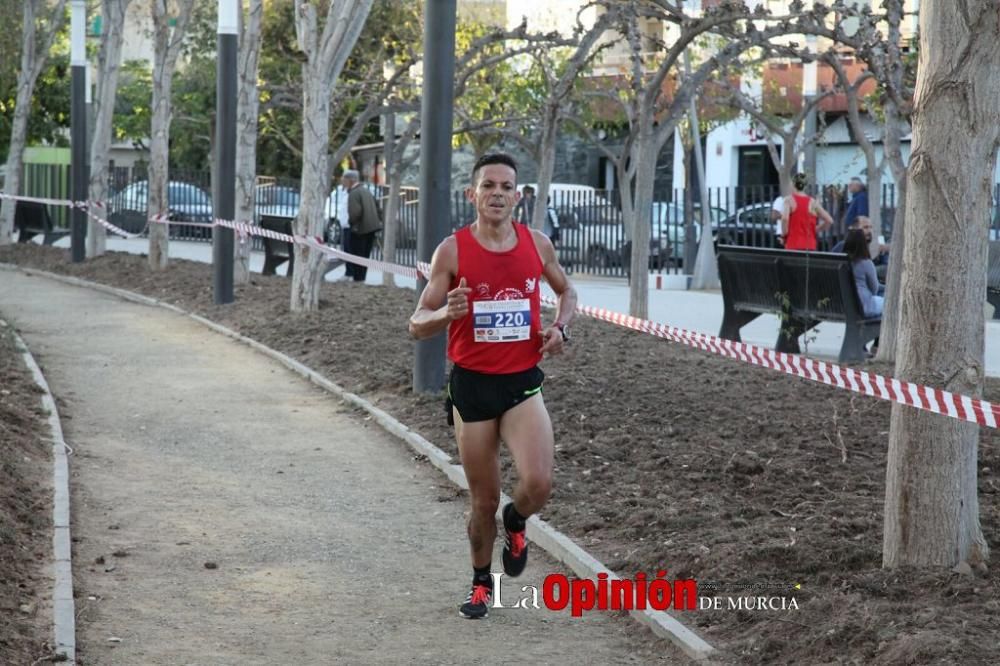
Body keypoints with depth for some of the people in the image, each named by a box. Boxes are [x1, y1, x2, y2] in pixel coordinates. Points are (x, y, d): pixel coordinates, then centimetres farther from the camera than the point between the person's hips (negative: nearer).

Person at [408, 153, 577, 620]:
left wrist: (560, 327, 0)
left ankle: (515, 523, 19)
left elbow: (566, 291, 21)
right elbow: (417, 326, -5)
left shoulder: (537, 244, 1)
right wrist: (446, 313, -27)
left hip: (523, 383, 1)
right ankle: (481, 582, 32)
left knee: (538, 484, -18)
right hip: (472, 384, -1)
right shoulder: (452, 250, -7)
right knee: (484, 500, 7)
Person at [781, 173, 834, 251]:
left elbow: (785, 218, -18)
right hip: (810, 246, 3)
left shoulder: (789, 200, -2)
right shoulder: (813, 202, 8)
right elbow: (829, 221, 5)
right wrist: (816, 230, 16)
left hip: (793, 246, -3)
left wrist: (784, 234, -4)